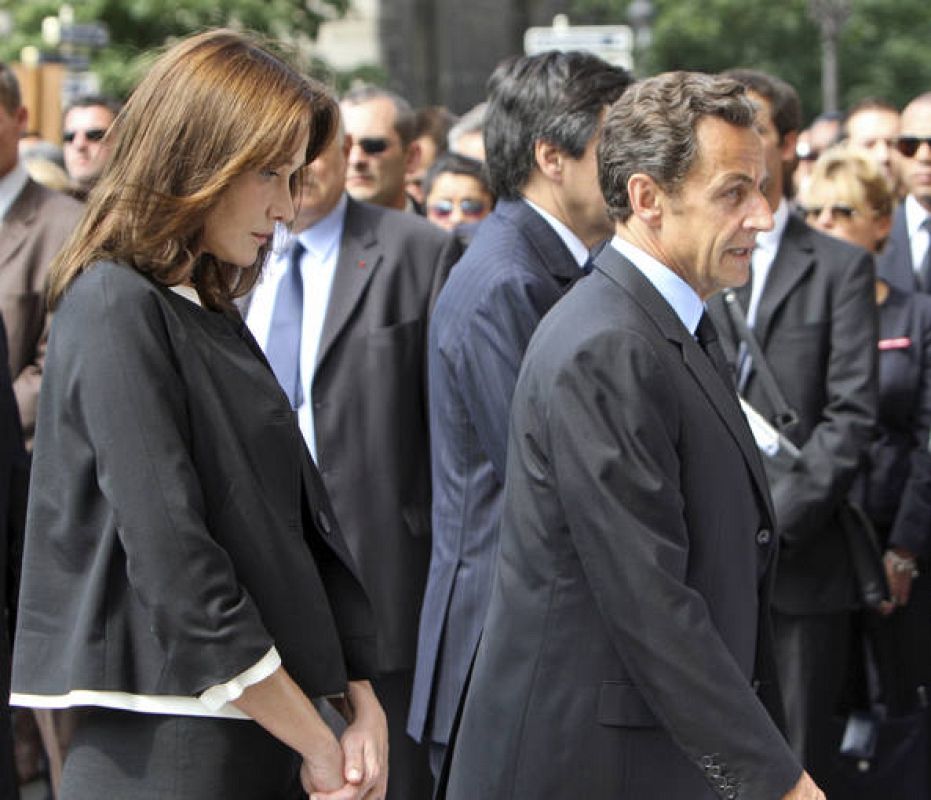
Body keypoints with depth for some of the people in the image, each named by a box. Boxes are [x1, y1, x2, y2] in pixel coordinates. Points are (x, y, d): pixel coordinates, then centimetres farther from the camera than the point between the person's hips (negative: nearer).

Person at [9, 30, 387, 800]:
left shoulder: (206, 312, 15)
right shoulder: (116, 310, -11)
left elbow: (298, 516, 11)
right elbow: (170, 558, -18)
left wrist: (362, 705, 1)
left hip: (257, 733, 8)